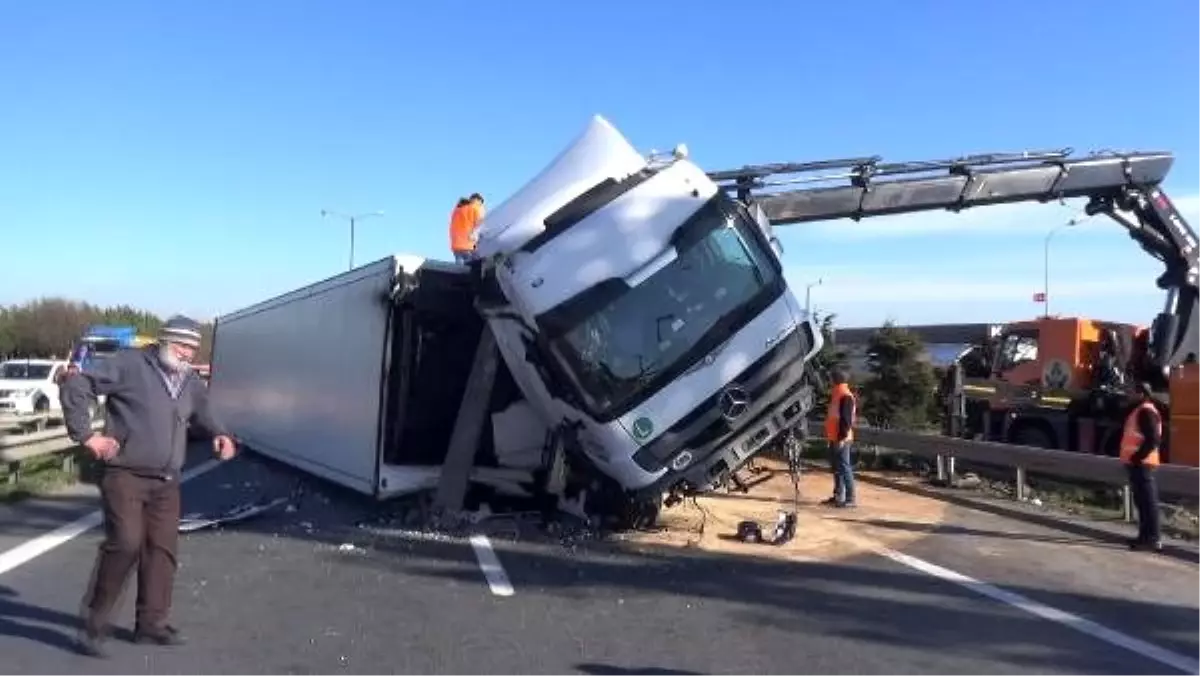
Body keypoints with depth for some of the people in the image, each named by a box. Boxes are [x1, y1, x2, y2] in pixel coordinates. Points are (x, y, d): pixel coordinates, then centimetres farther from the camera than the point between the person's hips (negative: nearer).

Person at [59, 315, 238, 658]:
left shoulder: (191, 382, 13)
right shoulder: (129, 364, -8)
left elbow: (202, 410, 33)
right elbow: (75, 386, -9)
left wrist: (220, 434, 13)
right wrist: (86, 434, -12)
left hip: (166, 482, 7)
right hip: (124, 475, -7)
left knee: (162, 550, 7)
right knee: (125, 543, -17)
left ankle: (151, 624, 19)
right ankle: (95, 622, 1)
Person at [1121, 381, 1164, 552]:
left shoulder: (1146, 411, -14)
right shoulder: (1140, 410, 19)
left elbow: (1153, 439, -22)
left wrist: (1137, 457, -21)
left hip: (1140, 463, -11)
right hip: (1138, 462, 11)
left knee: (1147, 500, -9)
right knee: (1142, 500, 14)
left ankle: (1153, 538, -8)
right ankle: (1146, 535, 20)